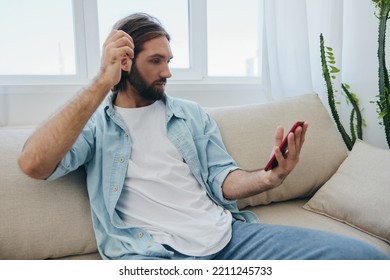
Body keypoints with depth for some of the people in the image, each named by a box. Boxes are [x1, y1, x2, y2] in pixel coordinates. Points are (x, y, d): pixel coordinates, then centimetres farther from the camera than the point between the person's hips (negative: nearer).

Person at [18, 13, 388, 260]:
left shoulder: (192, 114, 17)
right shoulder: (94, 123, 7)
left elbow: (221, 180, 11)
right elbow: (33, 164, -11)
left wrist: (269, 177, -11)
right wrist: (102, 83, -14)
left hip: (229, 235, 4)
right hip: (152, 253, -3)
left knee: (360, 256, -10)